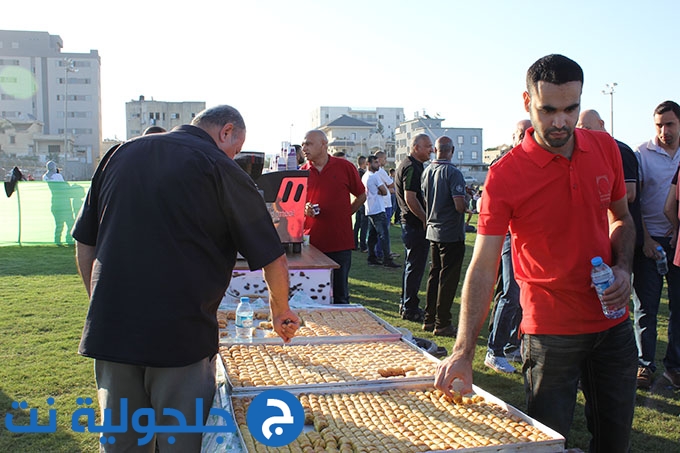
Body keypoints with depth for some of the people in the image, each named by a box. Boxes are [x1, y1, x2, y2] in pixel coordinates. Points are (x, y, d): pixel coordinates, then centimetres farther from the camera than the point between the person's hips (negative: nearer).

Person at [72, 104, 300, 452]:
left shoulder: (120, 155, 9)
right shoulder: (221, 170, -6)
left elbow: (85, 246, 13)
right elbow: (274, 260, -4)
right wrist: (280, 311, 14)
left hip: (109, 332, 5)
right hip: (181, 336, -5)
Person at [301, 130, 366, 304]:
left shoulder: (345, 167, 1)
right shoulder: (303, 171, 7)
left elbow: (361, 196, 12)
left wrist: (345, 214, 4)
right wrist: (304, 210, -5)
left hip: (340, 243, -2)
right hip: (311, 242, 2)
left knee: (340, 295, 7)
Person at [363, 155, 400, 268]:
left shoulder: (365, 176, 15)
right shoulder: (375, 176, -12)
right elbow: (384, 192, -10)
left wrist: (377, 192, 5)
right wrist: (379, 192, 9)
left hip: (370, 210, 9)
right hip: (378, 210, -9)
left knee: (372, 235, 11)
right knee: (384, 234, -9)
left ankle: (372, 258, 13)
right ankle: (387, 259, -11)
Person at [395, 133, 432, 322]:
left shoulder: (407, 164, 16)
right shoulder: (412, 167, -17)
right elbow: (410, 198, -24)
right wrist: (425, 219, -17)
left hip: (409, 223, 11)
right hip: (416, 225, -11)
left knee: (411, 266, 17)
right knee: (415, 267, -4)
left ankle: (406, 305, 27)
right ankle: (410, 309, 4)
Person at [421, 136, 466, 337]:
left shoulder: (426, 172, 6)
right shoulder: (453, 173, -17)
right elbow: (460, 205, -22)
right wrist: (467, 206, -2)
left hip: (433, 230, 7)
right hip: (451, 233, -7)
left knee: (434, 275, 16)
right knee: (448, 278, 0)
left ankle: (429, 320, 22)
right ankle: (442, 324, 5)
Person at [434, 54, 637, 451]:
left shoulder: (606, 149, -1)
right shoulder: (504, 175, -16)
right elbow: (483, 267, -20)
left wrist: (623, 268, -6)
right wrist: (463, 353, -28)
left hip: (614, 324, 5)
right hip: (551, 331, -4)